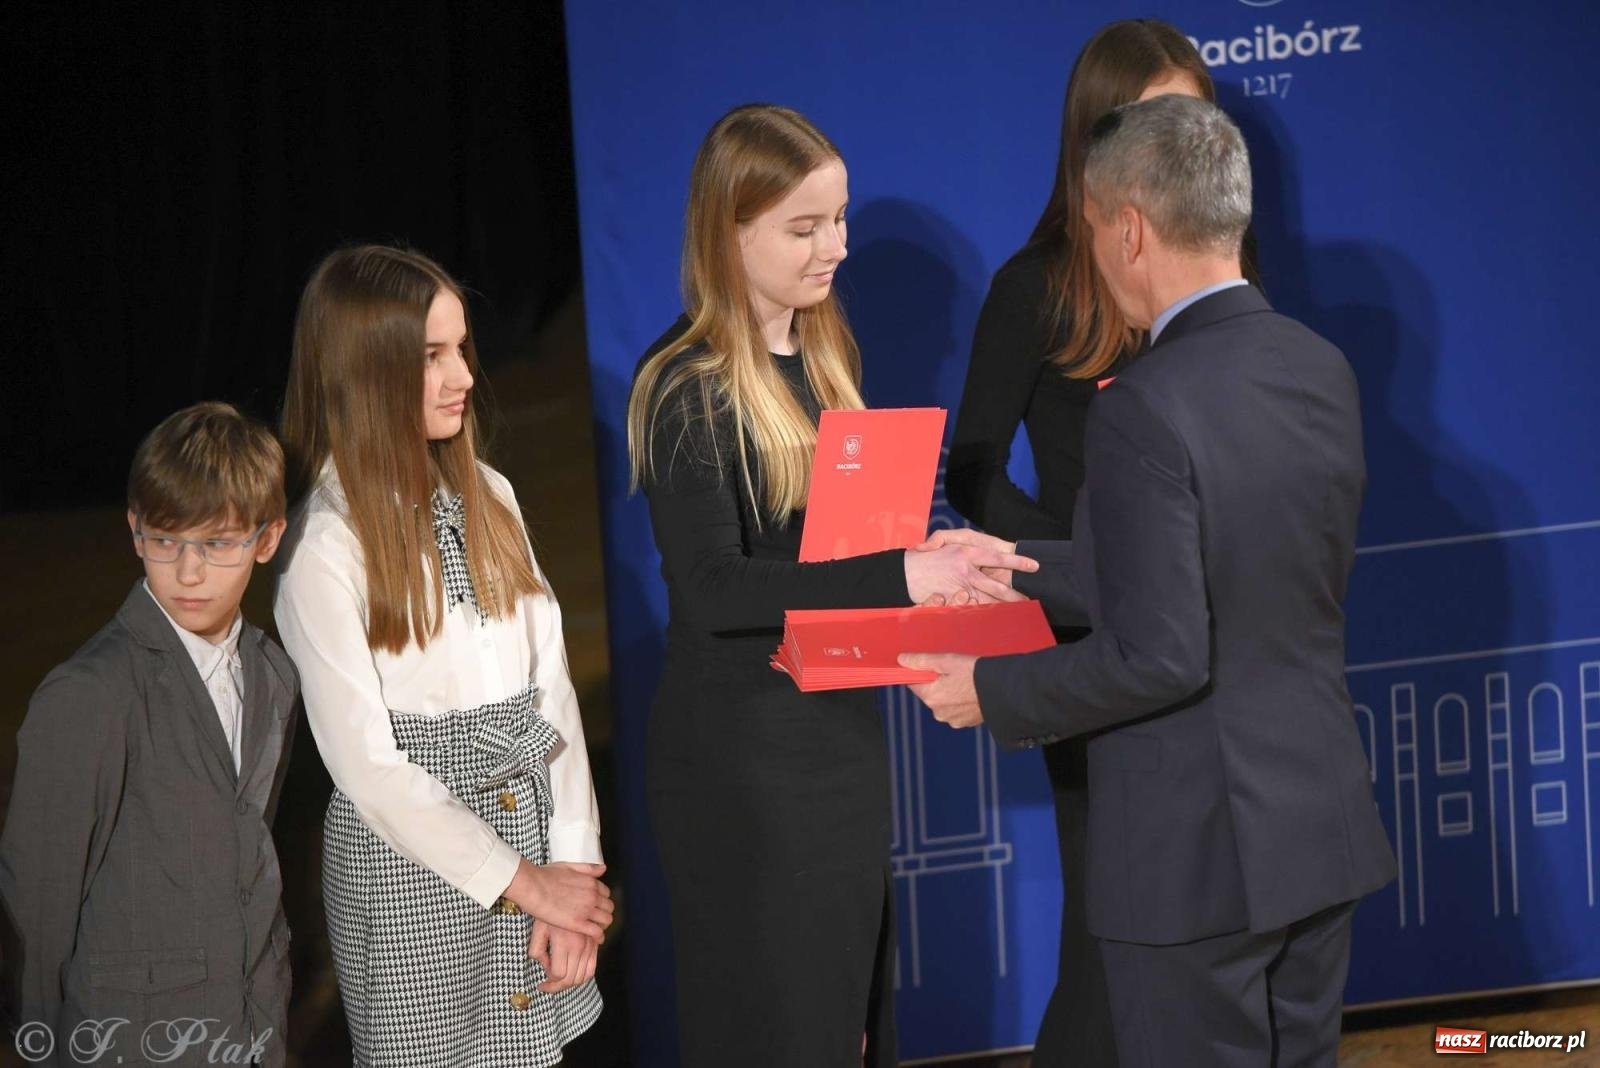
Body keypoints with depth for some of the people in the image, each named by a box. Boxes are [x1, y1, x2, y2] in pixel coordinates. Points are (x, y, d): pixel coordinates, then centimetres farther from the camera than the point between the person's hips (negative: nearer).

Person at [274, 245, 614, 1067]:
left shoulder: (485, 496, 3)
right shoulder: (325, 546, -14)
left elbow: (548, 678, 1)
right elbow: (367, 762, -15)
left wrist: (572, 862, -8)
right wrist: (522, 882, -12)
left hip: (531, 819, 5)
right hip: (410, 848, -5)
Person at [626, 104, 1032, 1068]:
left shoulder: (827, 356, 9)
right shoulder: (689, 389, -15)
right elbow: (709, 590, -23)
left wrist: (935, 562, -5)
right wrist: (902, 579, -29)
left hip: (842, 726, 8)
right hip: (741, 750, -7)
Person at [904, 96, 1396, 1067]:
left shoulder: (1147, 410, -21)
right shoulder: (1323, 371, 2)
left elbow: (1159, 655, -23)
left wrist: (993, 693, -8)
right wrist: (1018, 572, 19)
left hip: (1196, 857, -7)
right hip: (1323, 831, 7)